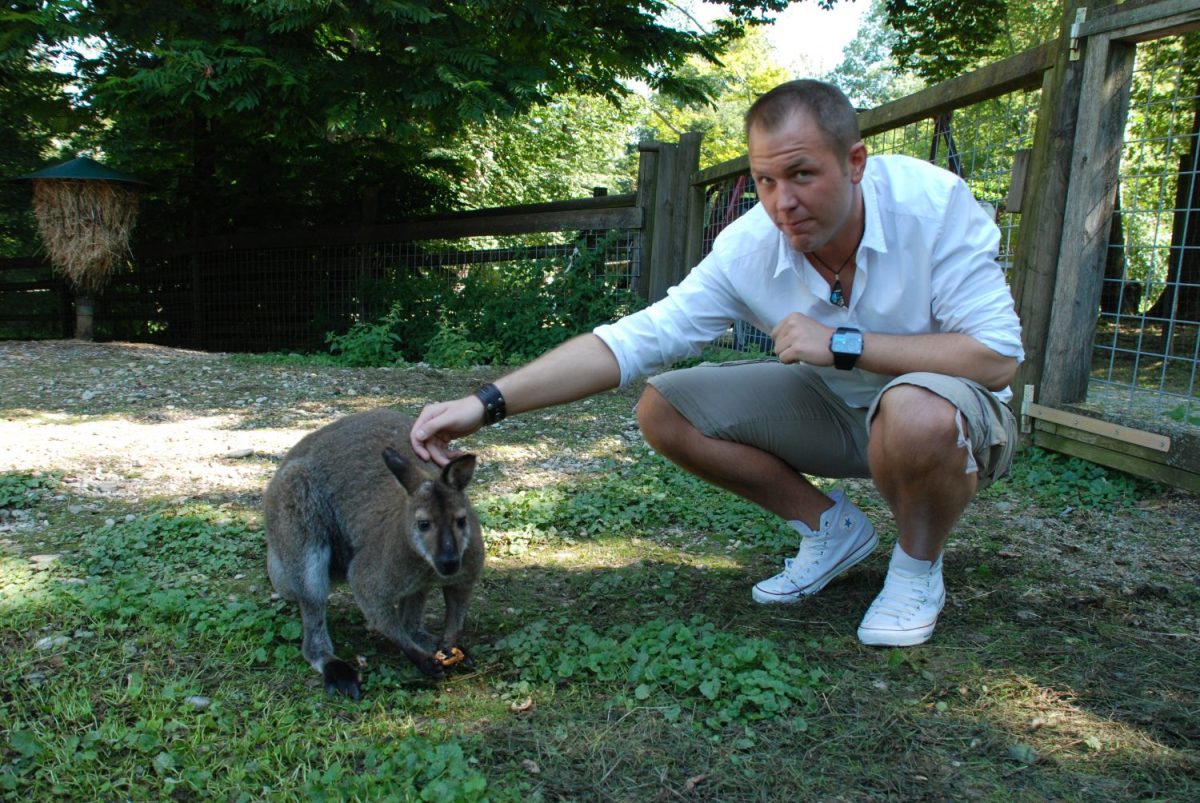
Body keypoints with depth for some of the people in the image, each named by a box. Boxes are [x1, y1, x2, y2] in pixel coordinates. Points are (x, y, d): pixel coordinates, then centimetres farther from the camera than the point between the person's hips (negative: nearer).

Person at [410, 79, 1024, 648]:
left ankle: (918, 565, -6)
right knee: (663, 411, -10)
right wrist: (486, 403, -29)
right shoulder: (748, 248, -18)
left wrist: (843, 343, -32)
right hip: (833, 404, 4)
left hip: (953, 414, -3)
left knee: (914, 414, -41)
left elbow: (997, 357, -28)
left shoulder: (934, 202, -27)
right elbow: (635, 339, -21)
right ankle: (830, 527, 7)